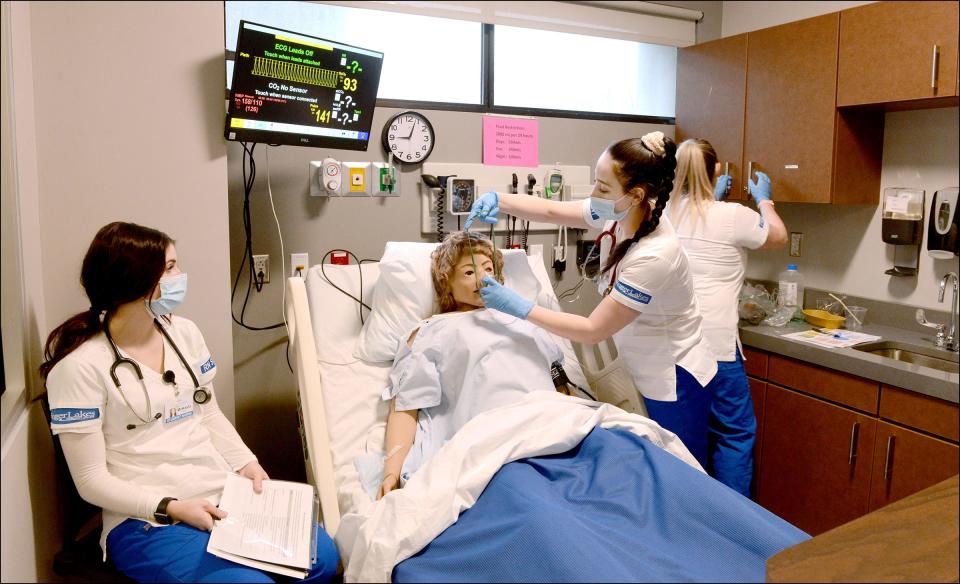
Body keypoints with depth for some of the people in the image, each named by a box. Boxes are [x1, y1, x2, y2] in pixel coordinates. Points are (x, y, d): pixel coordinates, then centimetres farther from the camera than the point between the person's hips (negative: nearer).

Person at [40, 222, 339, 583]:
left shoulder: (183, 332, 6)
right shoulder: (80, 366, -11)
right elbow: (91, 480, -10)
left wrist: (245, 464, -1)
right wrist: (171, 508, -18)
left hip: (225, 496, 5)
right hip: (148, 523, -5)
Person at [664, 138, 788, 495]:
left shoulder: (667, 213, 5)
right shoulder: (733, 215, -8)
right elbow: (778, 237, 14)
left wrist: (713, 196, 42)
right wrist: (763, 199, 28)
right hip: (713, 343, -5)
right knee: (736, 433, 9)